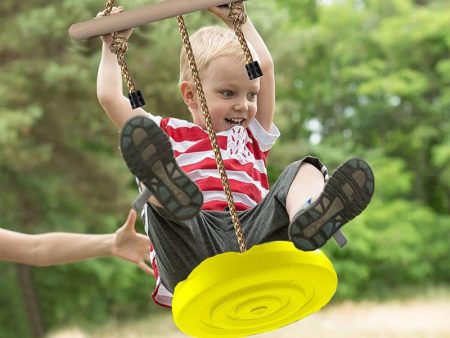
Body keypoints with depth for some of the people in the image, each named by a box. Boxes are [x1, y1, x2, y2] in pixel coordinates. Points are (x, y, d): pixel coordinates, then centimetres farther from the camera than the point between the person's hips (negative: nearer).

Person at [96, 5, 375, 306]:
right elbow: (110, 97, 23)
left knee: (306, 169, -14)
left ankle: (308, 218, -52)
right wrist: (112, 46, 36)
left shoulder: (252, 137, 35)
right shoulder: (169, 135, 26)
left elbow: (265, 66, 35)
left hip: (251, 232, 3)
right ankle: (173, 192, -66)